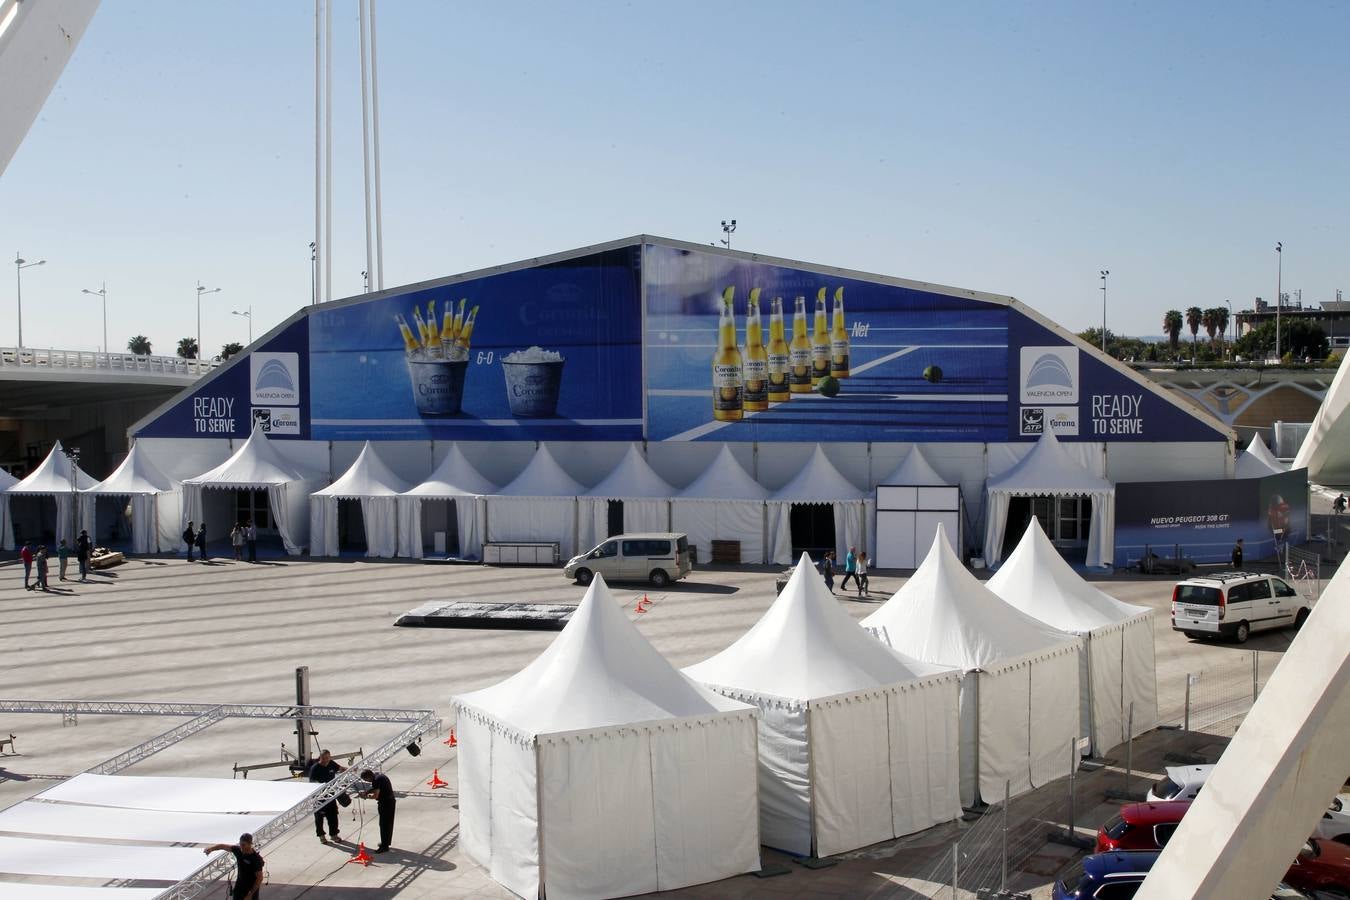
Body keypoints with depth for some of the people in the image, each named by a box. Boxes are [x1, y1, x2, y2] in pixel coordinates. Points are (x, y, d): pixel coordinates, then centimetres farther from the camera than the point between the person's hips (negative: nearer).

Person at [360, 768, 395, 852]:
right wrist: (367, 792, 4)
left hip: (385, 803, -10)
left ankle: (384, 846, 2)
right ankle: (386, 842, 33)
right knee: (388, 823, 21)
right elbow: (375, 789, 18)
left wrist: (366, 796, -9)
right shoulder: (377, 775, 6)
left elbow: (375, 796, -24)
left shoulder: (377, 779, -24)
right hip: (390, 800, 10)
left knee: (384, 824, -3)